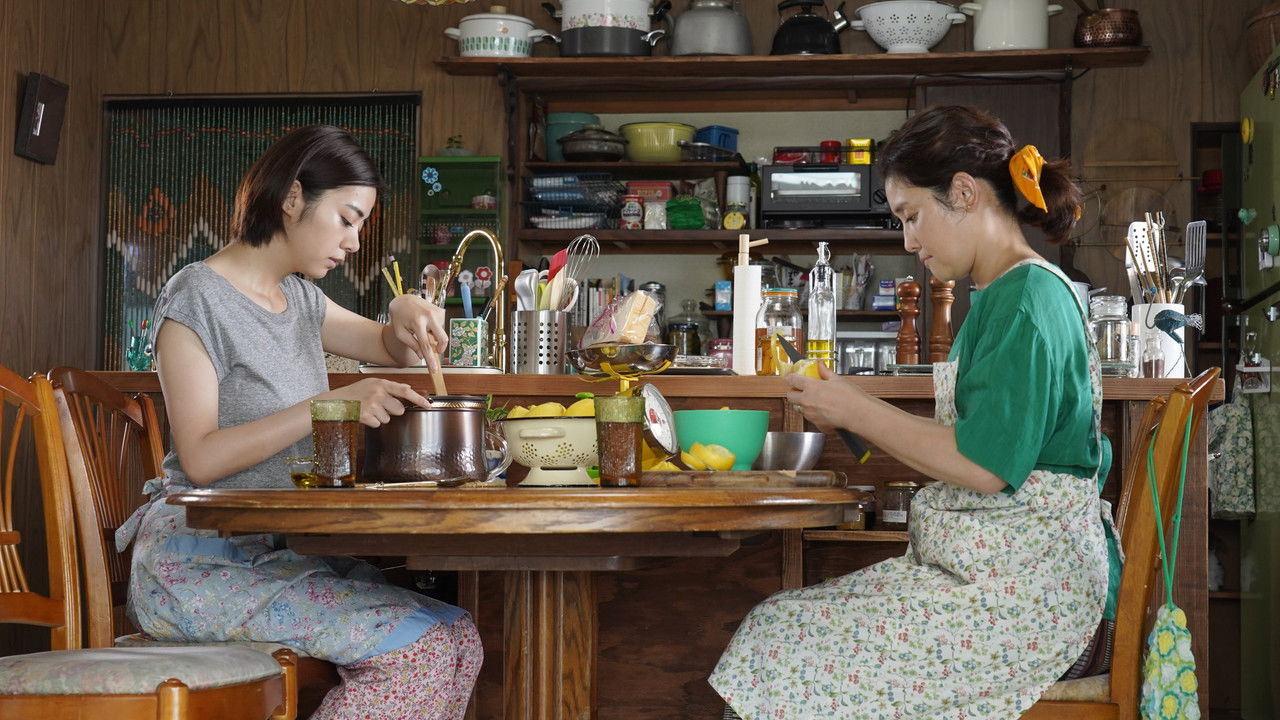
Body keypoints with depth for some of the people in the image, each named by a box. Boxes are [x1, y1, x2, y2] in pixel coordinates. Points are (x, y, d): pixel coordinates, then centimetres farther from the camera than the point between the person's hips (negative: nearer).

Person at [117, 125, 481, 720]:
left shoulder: (298, 296, 15)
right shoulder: (197, 296, -9)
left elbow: (389, 349, 29)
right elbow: (201, 459, -17)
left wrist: (407, 315, 4)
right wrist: (331, 405, -24)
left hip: (278, 552, 8)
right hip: (198, 563, -8)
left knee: (459, 641, -13)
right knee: (418, 648, -23)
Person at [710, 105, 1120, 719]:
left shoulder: (1027, 299, -14)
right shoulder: (1005, 294, 18)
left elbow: (985, 466, -21)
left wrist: (857, 411, -10)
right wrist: (855, 419, 11)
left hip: (1026, 587, -10)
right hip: (982, 567, 10)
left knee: (786, 659, -15)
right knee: (775, 628, 0)